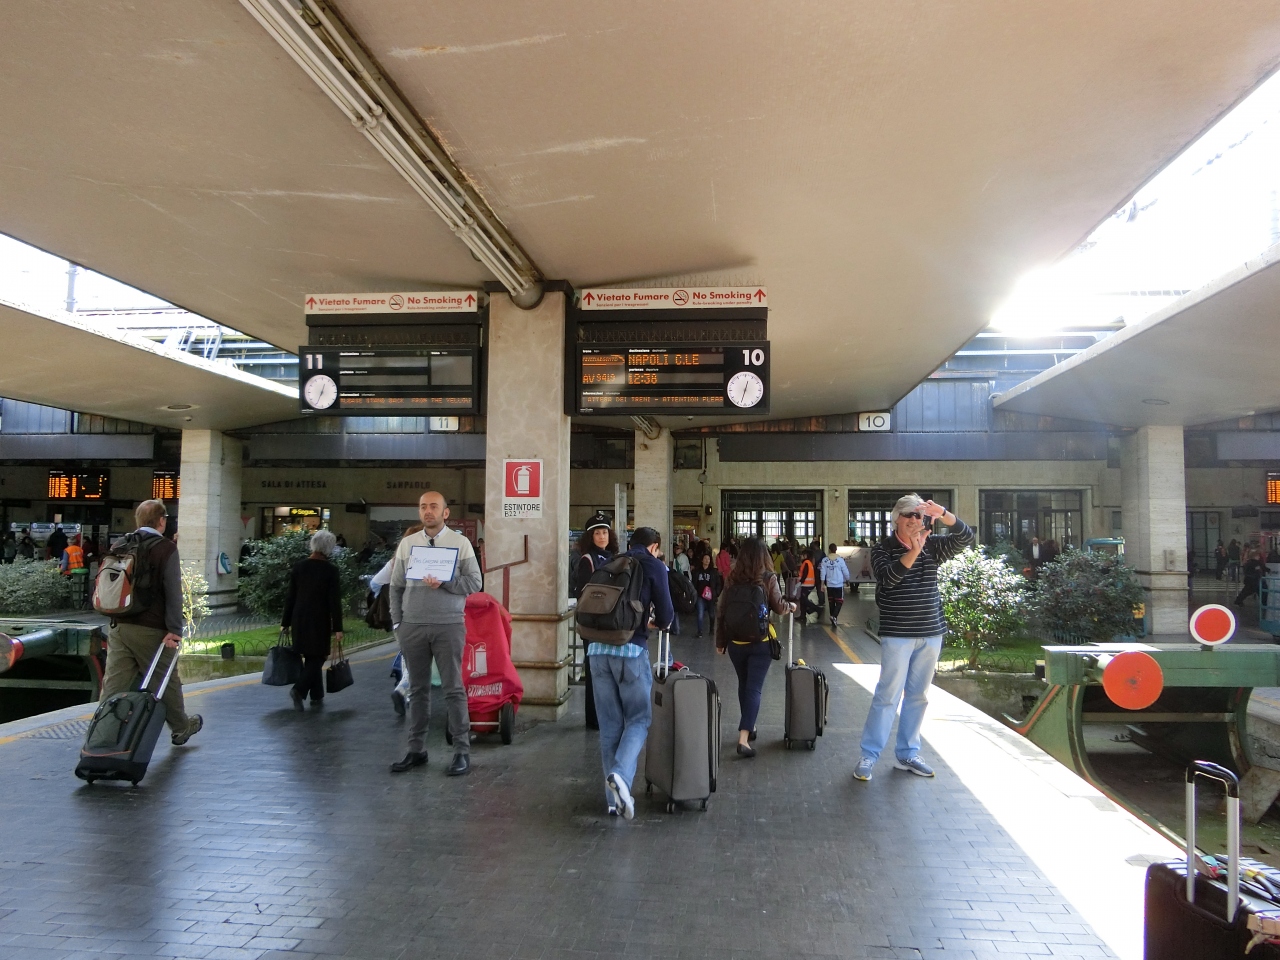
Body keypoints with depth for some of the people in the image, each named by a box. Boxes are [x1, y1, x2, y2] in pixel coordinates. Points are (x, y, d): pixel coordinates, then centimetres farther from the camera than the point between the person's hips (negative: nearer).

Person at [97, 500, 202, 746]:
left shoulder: (118, 546, 9)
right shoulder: (166, 548, -9)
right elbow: (173, 592, -14)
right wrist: (174, 630, -12)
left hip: (118, 626, 5)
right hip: (150, 629, -5)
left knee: (113, 683, 5)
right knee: (167, 681, 11)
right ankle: (181, 728, 26)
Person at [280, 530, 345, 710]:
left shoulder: (298, 567, 0)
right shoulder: (330, 570, -11)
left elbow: (290, 597, 4)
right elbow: (335, 602, -10)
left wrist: (286, 622, 12)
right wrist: (337, 628, -6)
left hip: (299, 620, 5)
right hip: (320, 621, -4)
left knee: (310, 657, 15)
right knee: (317, 658, 5)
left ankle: (316, 696, 20)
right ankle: (299, 690, -13)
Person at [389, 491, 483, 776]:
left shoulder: (461, 543, 0)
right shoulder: (407, 543, 9)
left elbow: (474, 582, -3)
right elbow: (396, 586, 10)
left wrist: (444, 584, -17)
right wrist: (397, 623, 5)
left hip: (449, 625, -3)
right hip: (412, 627, 3)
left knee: (454, 689, 0)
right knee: (418, 689, 10)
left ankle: (462, 751, 7)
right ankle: (416, 750, 19)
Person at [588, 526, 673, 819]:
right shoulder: (653, 565, 5)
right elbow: (666, 615, 0)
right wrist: (658, 622, 23)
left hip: (598, 647, 5)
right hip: (631, 648, -5)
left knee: (609, 723, 10)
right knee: (639, 718, 7)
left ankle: (614, 799, 12)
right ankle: (620, 773, -16)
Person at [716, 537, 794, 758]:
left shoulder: (732, 579, -1)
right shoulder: (768, 578, -9)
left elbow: (721, 612, 1)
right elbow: (778, 607, -8)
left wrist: (720, 642, 10)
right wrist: (791, 606, 15)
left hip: (736, 642, 3)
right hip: (760, 642, -3)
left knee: (744, 685, 20)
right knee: (754, 688, -1)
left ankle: (748, 727, 34)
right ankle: (744, 737, -11)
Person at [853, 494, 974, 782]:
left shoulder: (932, 546, 6)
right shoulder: (882, 548, -4)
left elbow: (967, 538, -6)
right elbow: (888, 577, -21)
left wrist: (943, 513, -21)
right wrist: (913, 552, -34)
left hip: (931, 633, 5)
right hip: (897, 634, -4)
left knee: (917, 695, 11)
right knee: (888, 695, -4)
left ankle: (907, 754, 22)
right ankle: (868, 755, 4)